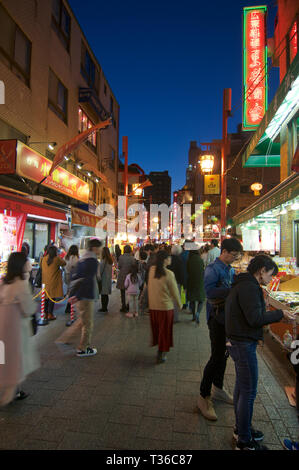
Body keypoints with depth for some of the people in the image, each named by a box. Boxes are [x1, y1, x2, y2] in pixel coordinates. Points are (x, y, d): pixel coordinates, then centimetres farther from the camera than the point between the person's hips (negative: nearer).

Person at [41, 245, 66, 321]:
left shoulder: (44, 259, 3)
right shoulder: (57, 259, -12)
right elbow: (64, 263, 4)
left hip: (45, 281, 5)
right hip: (53, 282, -5)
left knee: (46, 297, 13)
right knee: (52, 297, 2)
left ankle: (45, 313, 20)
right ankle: (50, 314, 4)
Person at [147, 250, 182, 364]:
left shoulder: (151, 270, -6)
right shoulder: (169, 274, -19)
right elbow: (174, 291, -10)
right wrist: (179, 304, 5)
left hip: (153, 306, 5)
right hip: (165, 306, -5)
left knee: (156, 328, 21)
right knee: (164, 330, 11)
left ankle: (159, 349, 38)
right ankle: (161, 355, 20)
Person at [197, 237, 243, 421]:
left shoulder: (231, 269, 10)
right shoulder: (212, 269, -16)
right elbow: (209, 291, -29)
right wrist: (232, 290, -32)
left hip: (228, 316, 8)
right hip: (217, 317, -8)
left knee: (224, 353, 18)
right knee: (217, 356, -4)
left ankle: (218, 387, 38)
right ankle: (204, 397, 12)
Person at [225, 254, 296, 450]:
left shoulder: (243, 284, 12)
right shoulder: (249, 287, -21)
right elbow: (255, 318, -25)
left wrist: (275, 315, 7)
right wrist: (280, 314, -14)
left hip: (238, 342, 11)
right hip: (244, 344, -11)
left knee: (241, 386, 22)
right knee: (248, 392, 3)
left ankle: (241, 428, 39)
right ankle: (245, 441, 18)